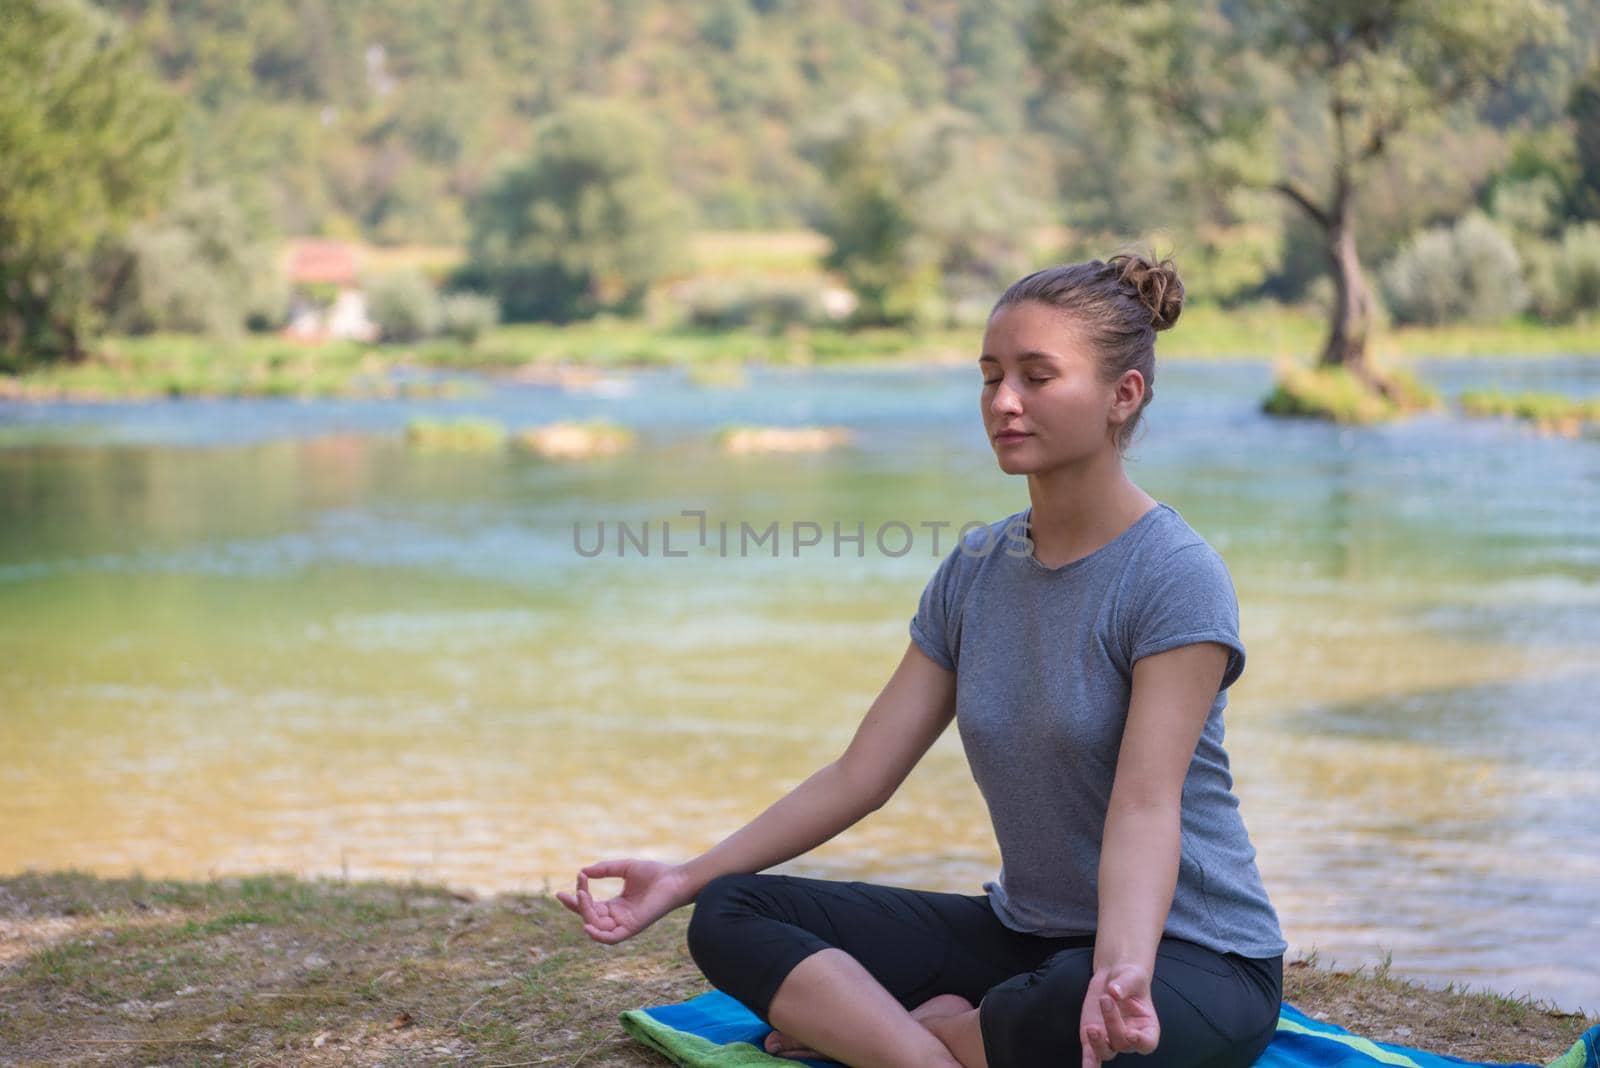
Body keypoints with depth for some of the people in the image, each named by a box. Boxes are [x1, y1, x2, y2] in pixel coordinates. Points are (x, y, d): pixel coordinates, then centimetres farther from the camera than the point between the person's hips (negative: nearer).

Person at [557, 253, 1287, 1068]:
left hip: (1190, 955, -6)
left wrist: (1122, 971, -44)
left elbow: (1145, 806, -26)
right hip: (1024, 933, 6)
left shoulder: (1176, 577, -16)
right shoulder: (974, 571, 4)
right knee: (730, 916, -7)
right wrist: (684, 878, -2)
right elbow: (861, 774, 4)